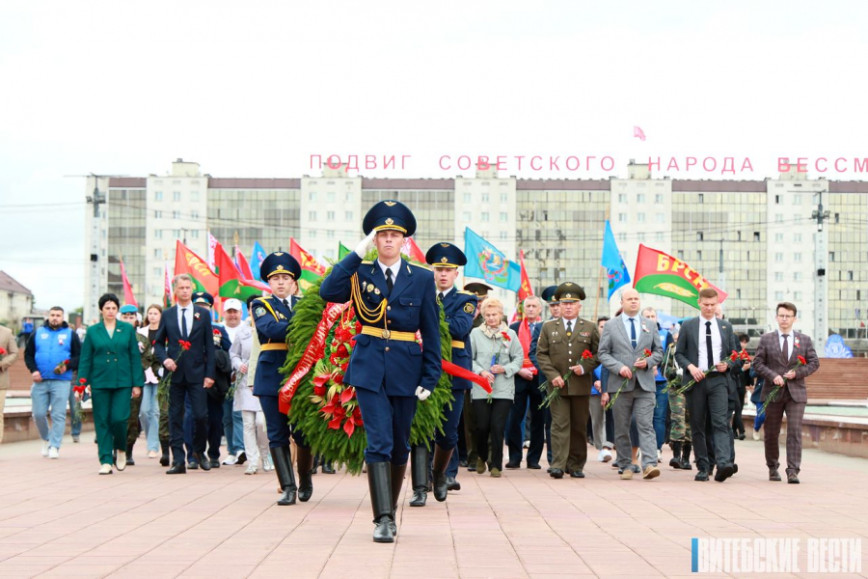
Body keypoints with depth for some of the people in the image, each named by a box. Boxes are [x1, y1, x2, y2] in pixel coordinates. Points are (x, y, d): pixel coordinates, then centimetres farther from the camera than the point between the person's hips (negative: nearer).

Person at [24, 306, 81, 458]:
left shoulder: (71, 334, 7)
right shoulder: (38, 333, 12)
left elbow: (80, 356, 5)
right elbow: (28, 354, 14)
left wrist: (67, 366, -12)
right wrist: (33, 370, -2)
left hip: (61, 381, -2)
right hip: (40, 381, 2)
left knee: (58, 415, -6)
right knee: (39, 414, 2)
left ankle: (55, 446, -1)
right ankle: (46, 440, 25)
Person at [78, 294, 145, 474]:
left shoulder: (127, 329, 6)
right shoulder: (92, 331, 6)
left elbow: (135, 357, 6)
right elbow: (85, 359, 7)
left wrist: (137, 383, 2)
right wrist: (82, 383, -1)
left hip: (122, 382, -1)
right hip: (100, 383, 1)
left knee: (119, 418, -10)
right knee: (102, 422, 0)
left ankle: (120, 449, 18)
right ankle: (105, 461, 6)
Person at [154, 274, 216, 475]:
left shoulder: (203, 314, 6)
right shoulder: (167, 315, 8)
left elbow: (209, 346, 5)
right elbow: (158, 343, 12)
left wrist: (210, 373, -2)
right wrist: (164, 359, -8)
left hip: (197, 373, -1)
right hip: (175, 373, 1)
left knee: (201, 415, -6)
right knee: (175, 417, 1)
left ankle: (199, 451, 19)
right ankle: (178, 460, 4)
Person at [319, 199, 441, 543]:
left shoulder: (422, 279, 5)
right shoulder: (361, 274, 5)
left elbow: (431, 332, 4)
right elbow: (328, 292, -15)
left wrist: (430, 378, -3)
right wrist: (359, 253, -12)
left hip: (405, 371, 1)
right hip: (369, 368, -1)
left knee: (399, 446, 10)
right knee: (379, 443, -11)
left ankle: (390, 511, 26)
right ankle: (383, 519, -12)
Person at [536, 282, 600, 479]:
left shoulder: (590, 328, 10)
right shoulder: (548, 327, 9)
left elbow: (598, 354, 8)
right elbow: (541, 354, 5)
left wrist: (584, 367, -9)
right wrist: (553, 375, -8)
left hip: (581, 385, 1)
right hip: (557, 384, -1)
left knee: (579, 426, 6)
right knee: (560, 424, -8)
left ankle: (575, 466, 15)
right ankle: (558, 465, -11)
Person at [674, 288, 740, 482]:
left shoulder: (726, 327, 12)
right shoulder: (688, 326, 7)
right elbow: (679, 353, 7)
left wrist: (727, 364, -7)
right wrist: (690, 367, -11)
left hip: (719, 380, 0)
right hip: (695, 381, 0)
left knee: (720, 423, -15)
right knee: (697, 426, 3)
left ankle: (724, 464, -27)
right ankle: (703, 468, 10)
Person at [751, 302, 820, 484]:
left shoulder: (804, 340, 8)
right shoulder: (766, 339, 5)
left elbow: (814, 363, 7)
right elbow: (757, 362, 2)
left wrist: (797, 372, -9)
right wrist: (772, 376, -13)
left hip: (796, 393, 0)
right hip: (773, 393, 0)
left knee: (795, 432, -10)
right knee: (771, 433, 8)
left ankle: (793, 471, -12)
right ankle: (773, 468, 24)